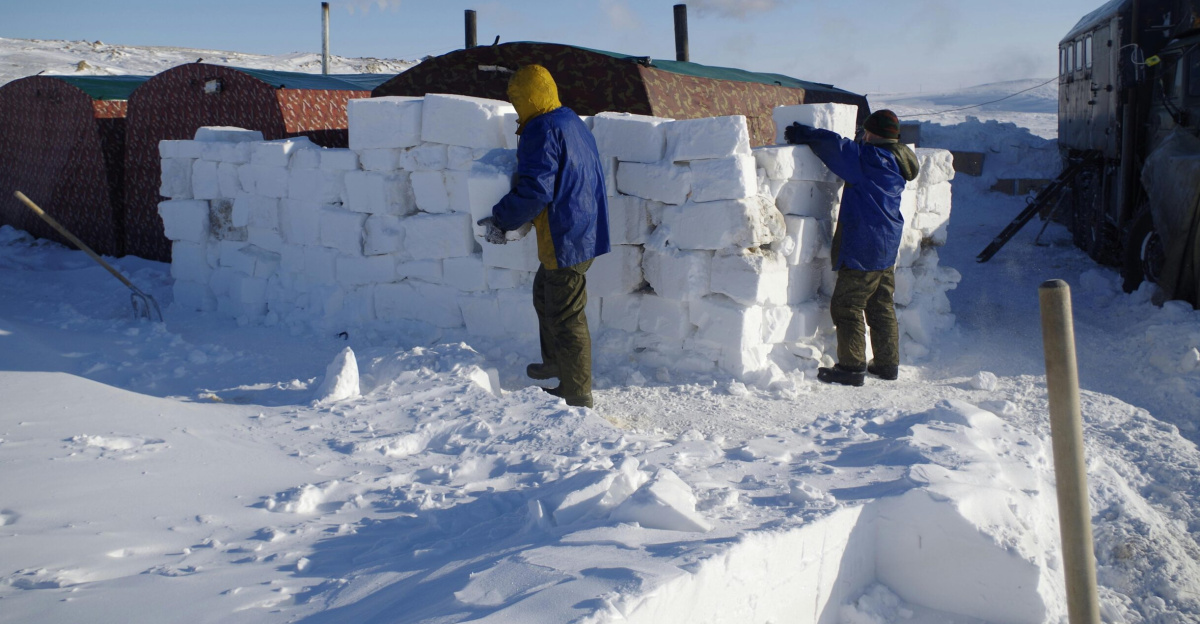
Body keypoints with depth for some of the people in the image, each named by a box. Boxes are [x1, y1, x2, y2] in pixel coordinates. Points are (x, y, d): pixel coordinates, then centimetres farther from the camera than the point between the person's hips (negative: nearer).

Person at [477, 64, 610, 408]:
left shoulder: (542, 131, -18)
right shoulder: (572, 122, 13)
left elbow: (534, 190, -24)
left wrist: (502, 219, -12)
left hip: (566, 239, -11)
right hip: (585, 231, 11)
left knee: (565, 317, -2)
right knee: (545, 294, 27)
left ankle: (577, 395, 8)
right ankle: (555, 364, 43)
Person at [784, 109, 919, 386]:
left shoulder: (868, 158, -16)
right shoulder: (896, 163, 12)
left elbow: (835, 145, -21)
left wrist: (802, 134, -7)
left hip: (863, 249, -9)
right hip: (887, 249, 9)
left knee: (846, 306, -3)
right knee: (881, 307, 16)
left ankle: (852, 367, 0)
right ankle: (887, 364, 23)